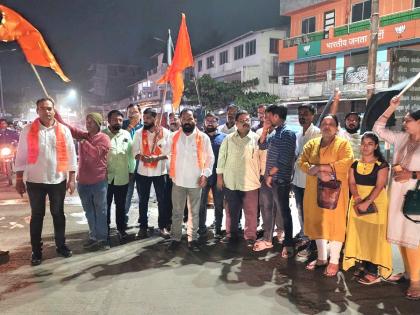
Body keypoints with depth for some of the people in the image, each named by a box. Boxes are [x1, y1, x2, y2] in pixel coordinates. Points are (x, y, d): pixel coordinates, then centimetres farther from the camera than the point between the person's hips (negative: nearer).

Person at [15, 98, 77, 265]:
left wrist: (71, 178, -1)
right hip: (35, 181, 0)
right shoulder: (28, 130, -2)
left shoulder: (64, 130, -1)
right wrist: (19, 180, -1)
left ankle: (61, 245, 28)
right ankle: (36, 251, 22)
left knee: (58, 214, 13)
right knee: (37, 216, 9)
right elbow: (21, 156, 1)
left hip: (58, 180, 1)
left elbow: (71, 155, 1)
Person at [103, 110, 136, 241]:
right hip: (106, 177, -2)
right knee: (106, 205, 11)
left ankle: (121, 228, 28)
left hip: (122, 177, 2)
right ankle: (105, 229, 27)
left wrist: (131, 170, 7)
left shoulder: (126, 134, 5)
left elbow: (130, 153, 8)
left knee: (121, 205, 14)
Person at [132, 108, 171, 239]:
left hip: (160, 172, -1)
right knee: (143, 201, 10)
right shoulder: (139, 133, 1)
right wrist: (142, 157, -22)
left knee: (162, 200, 8)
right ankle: (143, 226, 24)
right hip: (142, 172, 2)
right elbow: (135, 152, -1)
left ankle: (163, 226, 22)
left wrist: (157, 157, -22)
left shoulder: (165, 132, -4)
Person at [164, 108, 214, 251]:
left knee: (194, 212, 10)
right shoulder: (174, 136, 3)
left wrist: (205, 174, -10)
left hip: (195, 181, -1)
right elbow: (166, 154, 11)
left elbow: (210, 157, 1)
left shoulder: (203, 137, -3)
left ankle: (192, 239, 22)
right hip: (178, 180, 1)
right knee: (177, 212, 11)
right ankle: (175, 238, 23)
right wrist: (170, 171, 4)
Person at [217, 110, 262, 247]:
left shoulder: (256, 138, -1)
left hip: (250, 182, -2)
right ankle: (232, 234, 29)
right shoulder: (228, 139, 4)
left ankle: (250, 237, 20)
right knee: (232, 211, 14)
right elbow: (222, 157, 7)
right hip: (230, 182, 2)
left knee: (251, 212, 6)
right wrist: (219, 175, 5)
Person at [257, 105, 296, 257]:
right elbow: (262, 145, 22)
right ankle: (267, 239, 30)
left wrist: (270, 174, -13)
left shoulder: (287, 133, -15)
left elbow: (283, 160, -20)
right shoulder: (276, 133, 12)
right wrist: (265, 129, 9)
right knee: (267, 209, 16)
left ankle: (288, 244, 13)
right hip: (269, 178, 9)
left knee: (283, 211, 1)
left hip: (280, 180, -9)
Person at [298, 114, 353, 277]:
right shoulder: (311, 143, 10)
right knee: (318, 222, 10)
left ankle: (334, 261, 13)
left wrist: (320, 167, -19)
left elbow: (346, 162, -18)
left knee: (334, 222, 1)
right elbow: (302, 162, -1)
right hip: (315, 189, 4)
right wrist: (318, 173, -18)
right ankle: (321, 257, 24)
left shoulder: (343, 143, -2)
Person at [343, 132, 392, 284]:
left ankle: (374, 270, 3)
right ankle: (364, 264, 19)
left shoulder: (381, 165, -8)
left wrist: (367, 202, -25)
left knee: (374, 235, -3)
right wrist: (358, 199, -17)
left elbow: (379, 186, -16)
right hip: (357, 202, 5)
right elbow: (352, 183, -1)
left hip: (375, 203, -4)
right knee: (359, 233, 7)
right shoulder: (354, 164, 6)